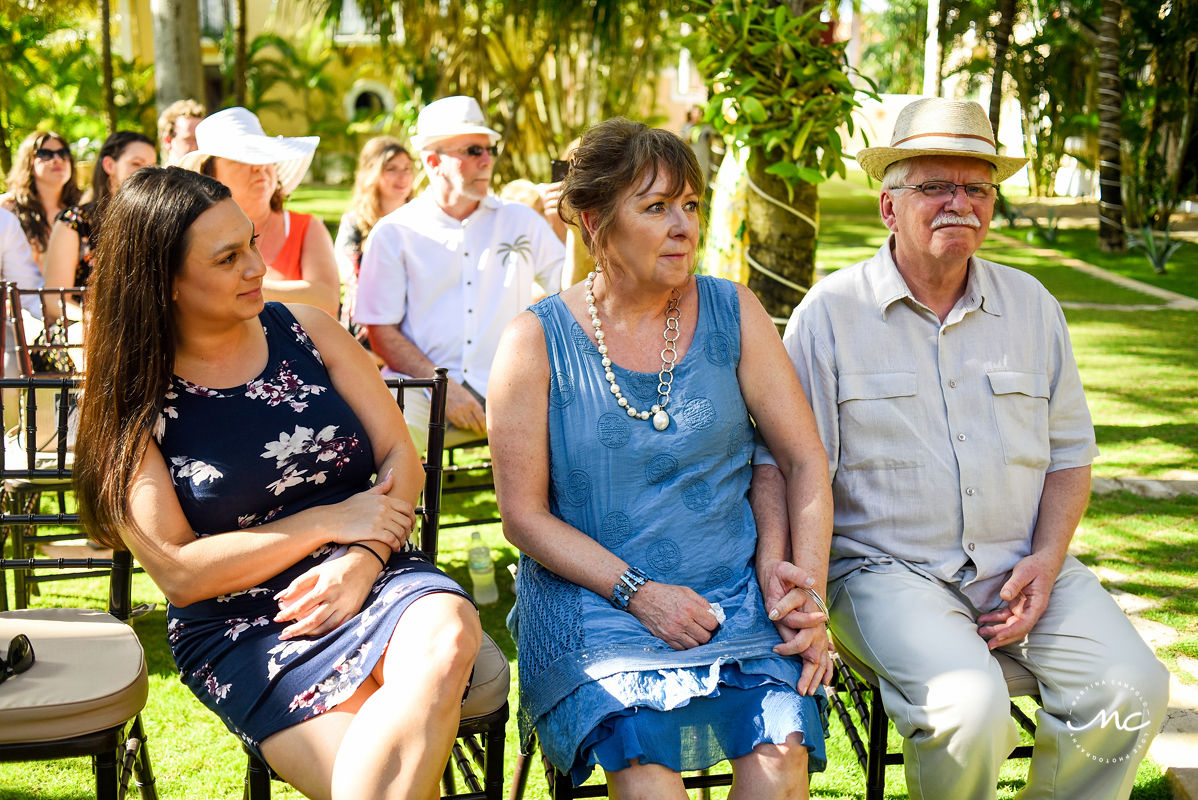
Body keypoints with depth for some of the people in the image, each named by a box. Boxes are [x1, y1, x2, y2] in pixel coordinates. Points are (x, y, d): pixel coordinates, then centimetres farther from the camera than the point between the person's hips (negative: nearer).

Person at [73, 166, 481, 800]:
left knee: (448, 634, -34)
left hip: (371, 578, 4)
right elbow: (178, 573, -6)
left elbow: (401, 457, 6)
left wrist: (363, 559, -13)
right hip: (239, 629, -3)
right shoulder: (134, 400, 0)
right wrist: (331, 522, -11)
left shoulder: (304, 329, 8)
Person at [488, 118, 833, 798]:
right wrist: (638, 591, -12)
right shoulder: (536, 343, -2)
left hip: (735, 592, 2)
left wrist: (809, 595, -5)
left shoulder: (732, 313, 5)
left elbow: (806, 462, 6)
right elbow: (525, 514, -2)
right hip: (591, 599, -2)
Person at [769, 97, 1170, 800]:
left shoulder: (1032, 306, 11)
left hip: (1024, 566, 4)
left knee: (1134, 688, -19)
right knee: (970, 705, -30)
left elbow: (1070, 451, 16)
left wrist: (1046, 559, -1)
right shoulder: (830, 314, -1)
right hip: (887, 571, -4)